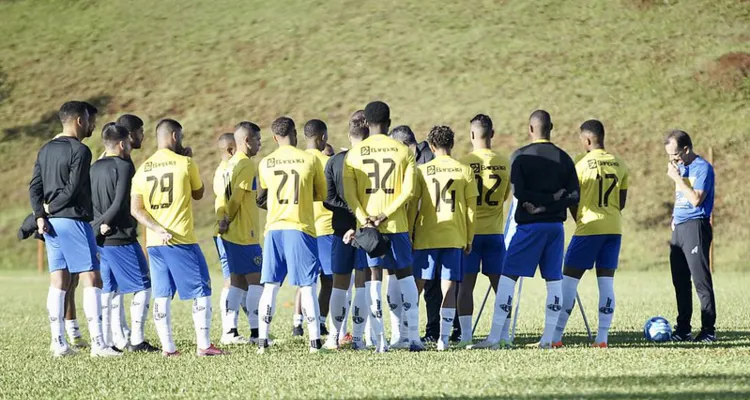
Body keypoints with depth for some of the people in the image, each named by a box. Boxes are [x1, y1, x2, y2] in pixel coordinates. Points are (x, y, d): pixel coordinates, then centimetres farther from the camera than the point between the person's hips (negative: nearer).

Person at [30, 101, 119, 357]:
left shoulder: (46, 150, 13)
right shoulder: (80, 151, -10)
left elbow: (34, 187, 7)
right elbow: (73, 189, -15)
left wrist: (40, 215, -1)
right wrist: (51, 207, -1)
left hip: (52, 223, 8)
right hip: (74, 220, -8)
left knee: (59, 283, 9)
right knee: (92, 280, -5)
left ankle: (58, 343, 7)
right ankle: (97, 344, -9)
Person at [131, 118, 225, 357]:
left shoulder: (143, 169, 7)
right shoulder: (185, 163, -5)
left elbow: (135, 209, -1)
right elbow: (198, 194, 12)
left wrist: (158, 229, -8)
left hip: (154, 242, 5)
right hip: (182, 239, -5)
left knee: (161, 295, 7)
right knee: (202, 291, 2)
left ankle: (168, 348, 4)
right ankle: (203, 345, -4)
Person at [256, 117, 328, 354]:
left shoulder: (265, 164, 4)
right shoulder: (310, 160, -2)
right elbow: (321, 195, 7)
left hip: (274, 229, 2)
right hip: (301, 228, -2)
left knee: (270, 286, 5)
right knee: (307, 286, 2)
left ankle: (262, 341, 1)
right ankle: (315, 341, -1)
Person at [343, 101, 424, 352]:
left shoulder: (354, 154, 3)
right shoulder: (403, 151, 2)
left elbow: (349, 193, -5)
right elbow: (408, 190, -6)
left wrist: (364, 219, -11)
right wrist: (386, 214, -9)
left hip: (367, 225, 0)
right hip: (397, 224, 0)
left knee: (375, 277, 2)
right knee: (405, 275, 10)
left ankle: (380, 341, -3)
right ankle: (414, 338, 6)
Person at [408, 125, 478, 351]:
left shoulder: (422, 171, 0)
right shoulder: (464, 171, 2)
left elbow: (412, 206, 1)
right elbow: (471, 208, 4)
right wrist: (469, 239, 12)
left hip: (425, 237, -1)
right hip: (455, 238, 1)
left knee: (416, 286, 7)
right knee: (448, 287, 0)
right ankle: (444, 339, -5)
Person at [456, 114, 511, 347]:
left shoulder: (464, 162, -9)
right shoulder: (504, 164, 0)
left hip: (469, 231, -3)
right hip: (495, 231, 3)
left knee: (466, 283, -1)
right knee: (500, 284, 8)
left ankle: (466, 334, -7)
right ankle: (504, 333, 8)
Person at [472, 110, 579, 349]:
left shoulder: (520, 156, -5)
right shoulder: (563, 158, 7)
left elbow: (519, 192, -15)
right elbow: (574, 196, 1)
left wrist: (540, 202, -4)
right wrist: (552, 201, -4)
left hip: (530, 225, -4)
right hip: (556, 225, 4)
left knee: (507, 278, -2)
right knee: (554, 280, 8)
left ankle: (494, 338, -7)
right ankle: (548, 338, 5)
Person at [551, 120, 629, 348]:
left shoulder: (581, 164, -7)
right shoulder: (619, 165, 8)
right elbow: (621, 203, 12)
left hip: (589, 227, -5)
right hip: (614, 228, 5)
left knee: (569, 278, 1)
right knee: (606, 280, 5)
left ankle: (555, 336, 0)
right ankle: (602, 336, 0)